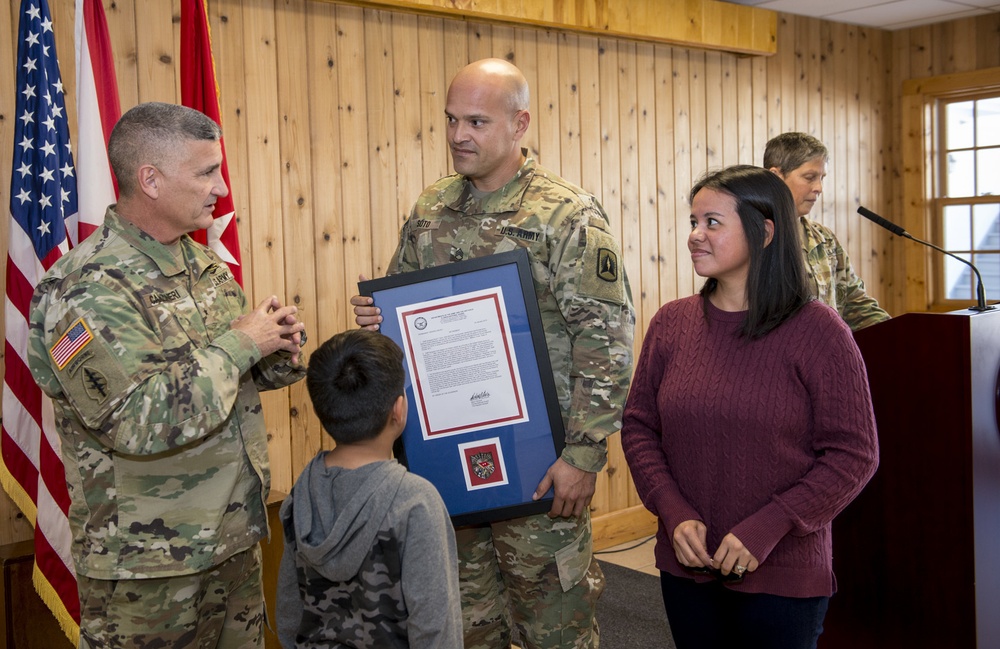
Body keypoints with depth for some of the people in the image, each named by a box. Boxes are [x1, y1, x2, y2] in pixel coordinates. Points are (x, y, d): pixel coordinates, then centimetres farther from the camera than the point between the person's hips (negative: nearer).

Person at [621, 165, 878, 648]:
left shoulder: (817, 331, -11)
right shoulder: (671, 323, 0)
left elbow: (854, 453, -11)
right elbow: (638, 427, 4)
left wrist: (765, 529, -17)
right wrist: (674, 514, -10)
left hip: (783, 576, -3)